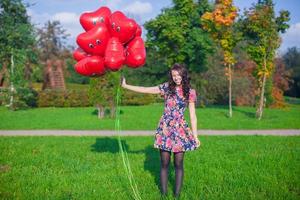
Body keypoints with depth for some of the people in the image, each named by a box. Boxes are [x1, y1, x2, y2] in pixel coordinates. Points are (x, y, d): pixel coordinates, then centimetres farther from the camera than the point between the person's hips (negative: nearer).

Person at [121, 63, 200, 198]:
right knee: (164, 163, 4)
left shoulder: (190, 92, 1)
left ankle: (177, 194, 13)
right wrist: (125, 86, -2)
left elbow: (192, 115, 1)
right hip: (165, 128, 1)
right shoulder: (166, 87, 3)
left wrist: (195, 136, -2)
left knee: (178, 164, 2)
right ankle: (164, 194, 15)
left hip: (180, 130, -1)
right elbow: (145, 90, 2)